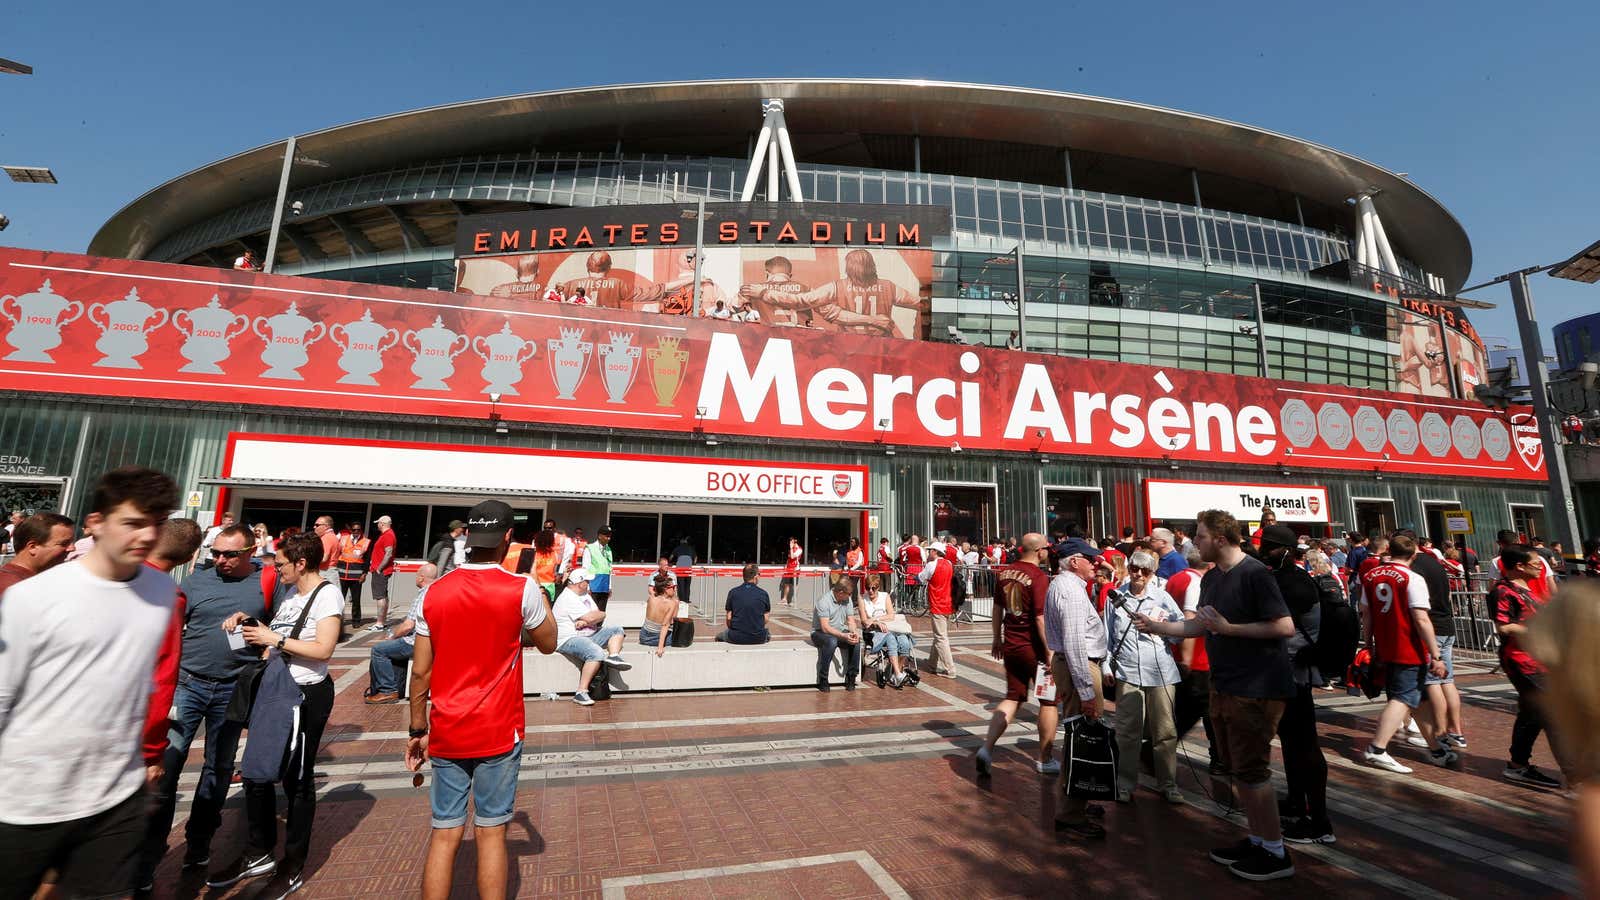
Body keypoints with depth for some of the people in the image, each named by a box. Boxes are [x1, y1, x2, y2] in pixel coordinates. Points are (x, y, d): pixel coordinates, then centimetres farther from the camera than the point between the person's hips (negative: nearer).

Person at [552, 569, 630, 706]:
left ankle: (613, 657, -19)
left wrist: (585, 621, -15)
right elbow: (591, 618, -23)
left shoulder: (585, 595, 15)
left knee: (617, 629, 5)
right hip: (569, 639, -10)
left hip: (588, 635, 10)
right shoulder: (568, 598, -16)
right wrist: (602, 614, -2)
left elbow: (592, 618, 8)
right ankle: (581, 693, -29)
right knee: (597, 653, -34)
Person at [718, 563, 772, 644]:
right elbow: (766, 619, 3)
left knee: (719, 636, 29)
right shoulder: (763, 593, -1)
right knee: (768, 634, 35)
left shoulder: (733, 592, -1)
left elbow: (729, 618, 0)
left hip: (736, 638, -1)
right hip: (758, 639, 1)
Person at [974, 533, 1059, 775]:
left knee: (1012, 698, 16)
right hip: (1034, 648, -6)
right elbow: (1041, 619, -23)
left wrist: (998, 639, 22)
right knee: (1049, 701, 13)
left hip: (1011, 646, 6)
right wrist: (1050, 653, -17)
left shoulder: (1004, 572, 3)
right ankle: (1045, 760, 24)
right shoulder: (1039, 577, -19)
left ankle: (986, 748, 6)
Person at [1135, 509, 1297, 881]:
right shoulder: (1211, 577, 8)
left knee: (1250, 769, 1)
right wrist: (1156, 626, 8)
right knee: (1234, 767, 16)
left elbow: (1285, 627, -20)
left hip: (1256, 688, -9)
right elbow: (1199, 625, 14)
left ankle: (1276, 853, 17)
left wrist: (1229, 628, -22)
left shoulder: (1254, 573, -17)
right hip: (1223, 686, 9)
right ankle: (1257, 839, 31)